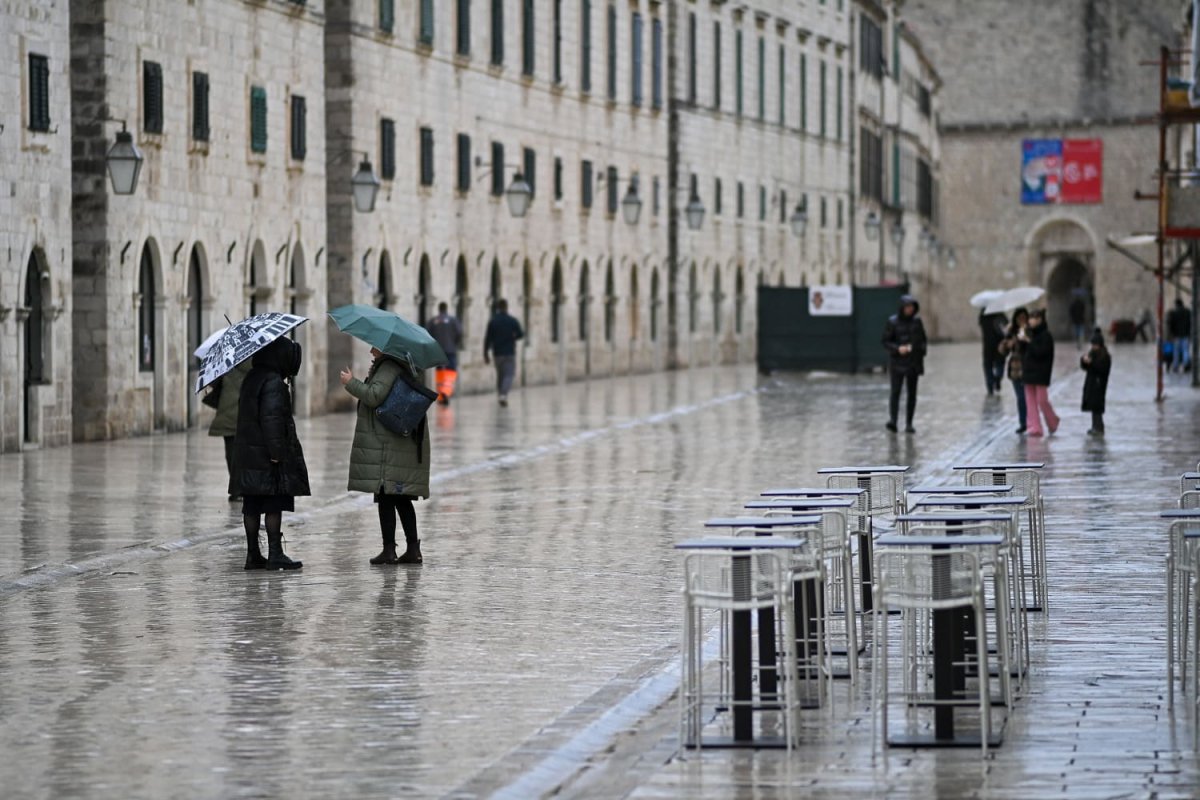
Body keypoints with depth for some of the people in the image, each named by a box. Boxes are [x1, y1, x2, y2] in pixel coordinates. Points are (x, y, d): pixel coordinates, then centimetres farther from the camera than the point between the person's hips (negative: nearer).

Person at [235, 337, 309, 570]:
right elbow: (271, 418, -22)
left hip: (249, 455, 9)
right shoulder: (273, 382, -16)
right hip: (267, 456, -9)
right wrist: (276, 452, -21)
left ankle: (253, 555, 13)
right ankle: (275, 554, -4)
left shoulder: (251, 379, 14)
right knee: (274, 506, -4)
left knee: (252, 507, 9)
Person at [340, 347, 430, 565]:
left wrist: (351, 383, -9)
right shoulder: (404, 367, 18)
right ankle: (413, 549, 12)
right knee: (402, 499, 12)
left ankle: (389, 550, -7)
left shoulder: (388, 367, -12)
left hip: (387, 446, -10)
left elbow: (374, 396, -22)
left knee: (385, 497, -7)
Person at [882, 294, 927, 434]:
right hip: (897, 362, -4)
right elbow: (885, 341, -4)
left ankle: (908, 423, 8)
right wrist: (897, 348, -20)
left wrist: (921, 351, 1)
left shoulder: (917, 321, 6)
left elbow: (922, 339, 16)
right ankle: (892, 419, -25)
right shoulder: (892, 322, -4)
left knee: (912, 393, 4)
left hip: (913, 362, 4)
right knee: (895, 391, -14)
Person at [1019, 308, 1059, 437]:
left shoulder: (1046, 336, -10)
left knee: (1042, 400, -3)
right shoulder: (1030, 333, 12)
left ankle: (1052, 422, 19)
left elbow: (1041, 352, -21)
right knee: (1030, 401, 2)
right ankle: (1035, 428, 3)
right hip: (1029, 372, 7)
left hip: (1041, 373, -7)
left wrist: (1029, 341, -22)